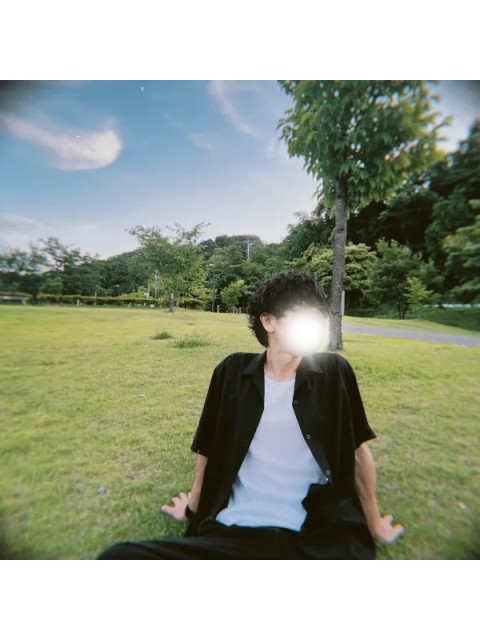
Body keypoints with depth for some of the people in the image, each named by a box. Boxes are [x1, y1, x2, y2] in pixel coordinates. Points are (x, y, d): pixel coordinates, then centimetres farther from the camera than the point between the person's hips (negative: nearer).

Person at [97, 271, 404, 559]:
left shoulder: (335, 371, -3)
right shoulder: (233, 370, -1)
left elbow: (358, 450, 9)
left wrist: (374, 524, 19)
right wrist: (194, 507, 25)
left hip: (317, 540, 1)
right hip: (232, 532, 1)